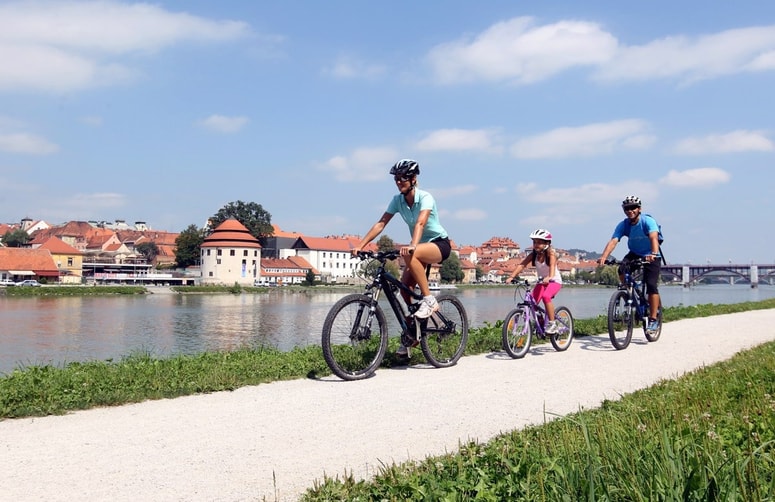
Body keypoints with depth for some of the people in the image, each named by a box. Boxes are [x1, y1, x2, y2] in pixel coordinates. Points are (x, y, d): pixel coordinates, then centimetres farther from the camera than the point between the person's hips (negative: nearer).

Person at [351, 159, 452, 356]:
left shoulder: (425, 197, -21)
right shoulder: (397, 199, -4)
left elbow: (420, 223, -39)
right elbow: (381, 223, -10)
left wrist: (412, 245, -56)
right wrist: (360, 245, -22)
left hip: (439, 244, -6)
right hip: (419, 246, 7)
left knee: (410, 255, -37)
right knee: (404, 287, -8)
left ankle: (429, 300, -24)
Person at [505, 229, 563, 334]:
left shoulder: (550, 253, -20)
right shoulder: (533, 254, -7)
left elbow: (552, 266, -38)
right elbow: (522, 264, -16)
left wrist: (549, 277, -58)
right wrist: (512, 276, -30)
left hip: (554, 281, -5)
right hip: (542, 281, 5)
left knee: (546, 296, -32)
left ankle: (552, 323, -19)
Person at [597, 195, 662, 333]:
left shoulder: (648, 221, -24)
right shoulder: (623, 225, -14)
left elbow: (654, 238, -40)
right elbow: (613, 241, -26)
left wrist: (653, 254, -60)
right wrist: (604, 257, -44)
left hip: (651, 256, -3)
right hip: (634, 253, 4)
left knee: (651, 285, -17)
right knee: (622, 270, -27)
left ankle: (653, 320, -10)